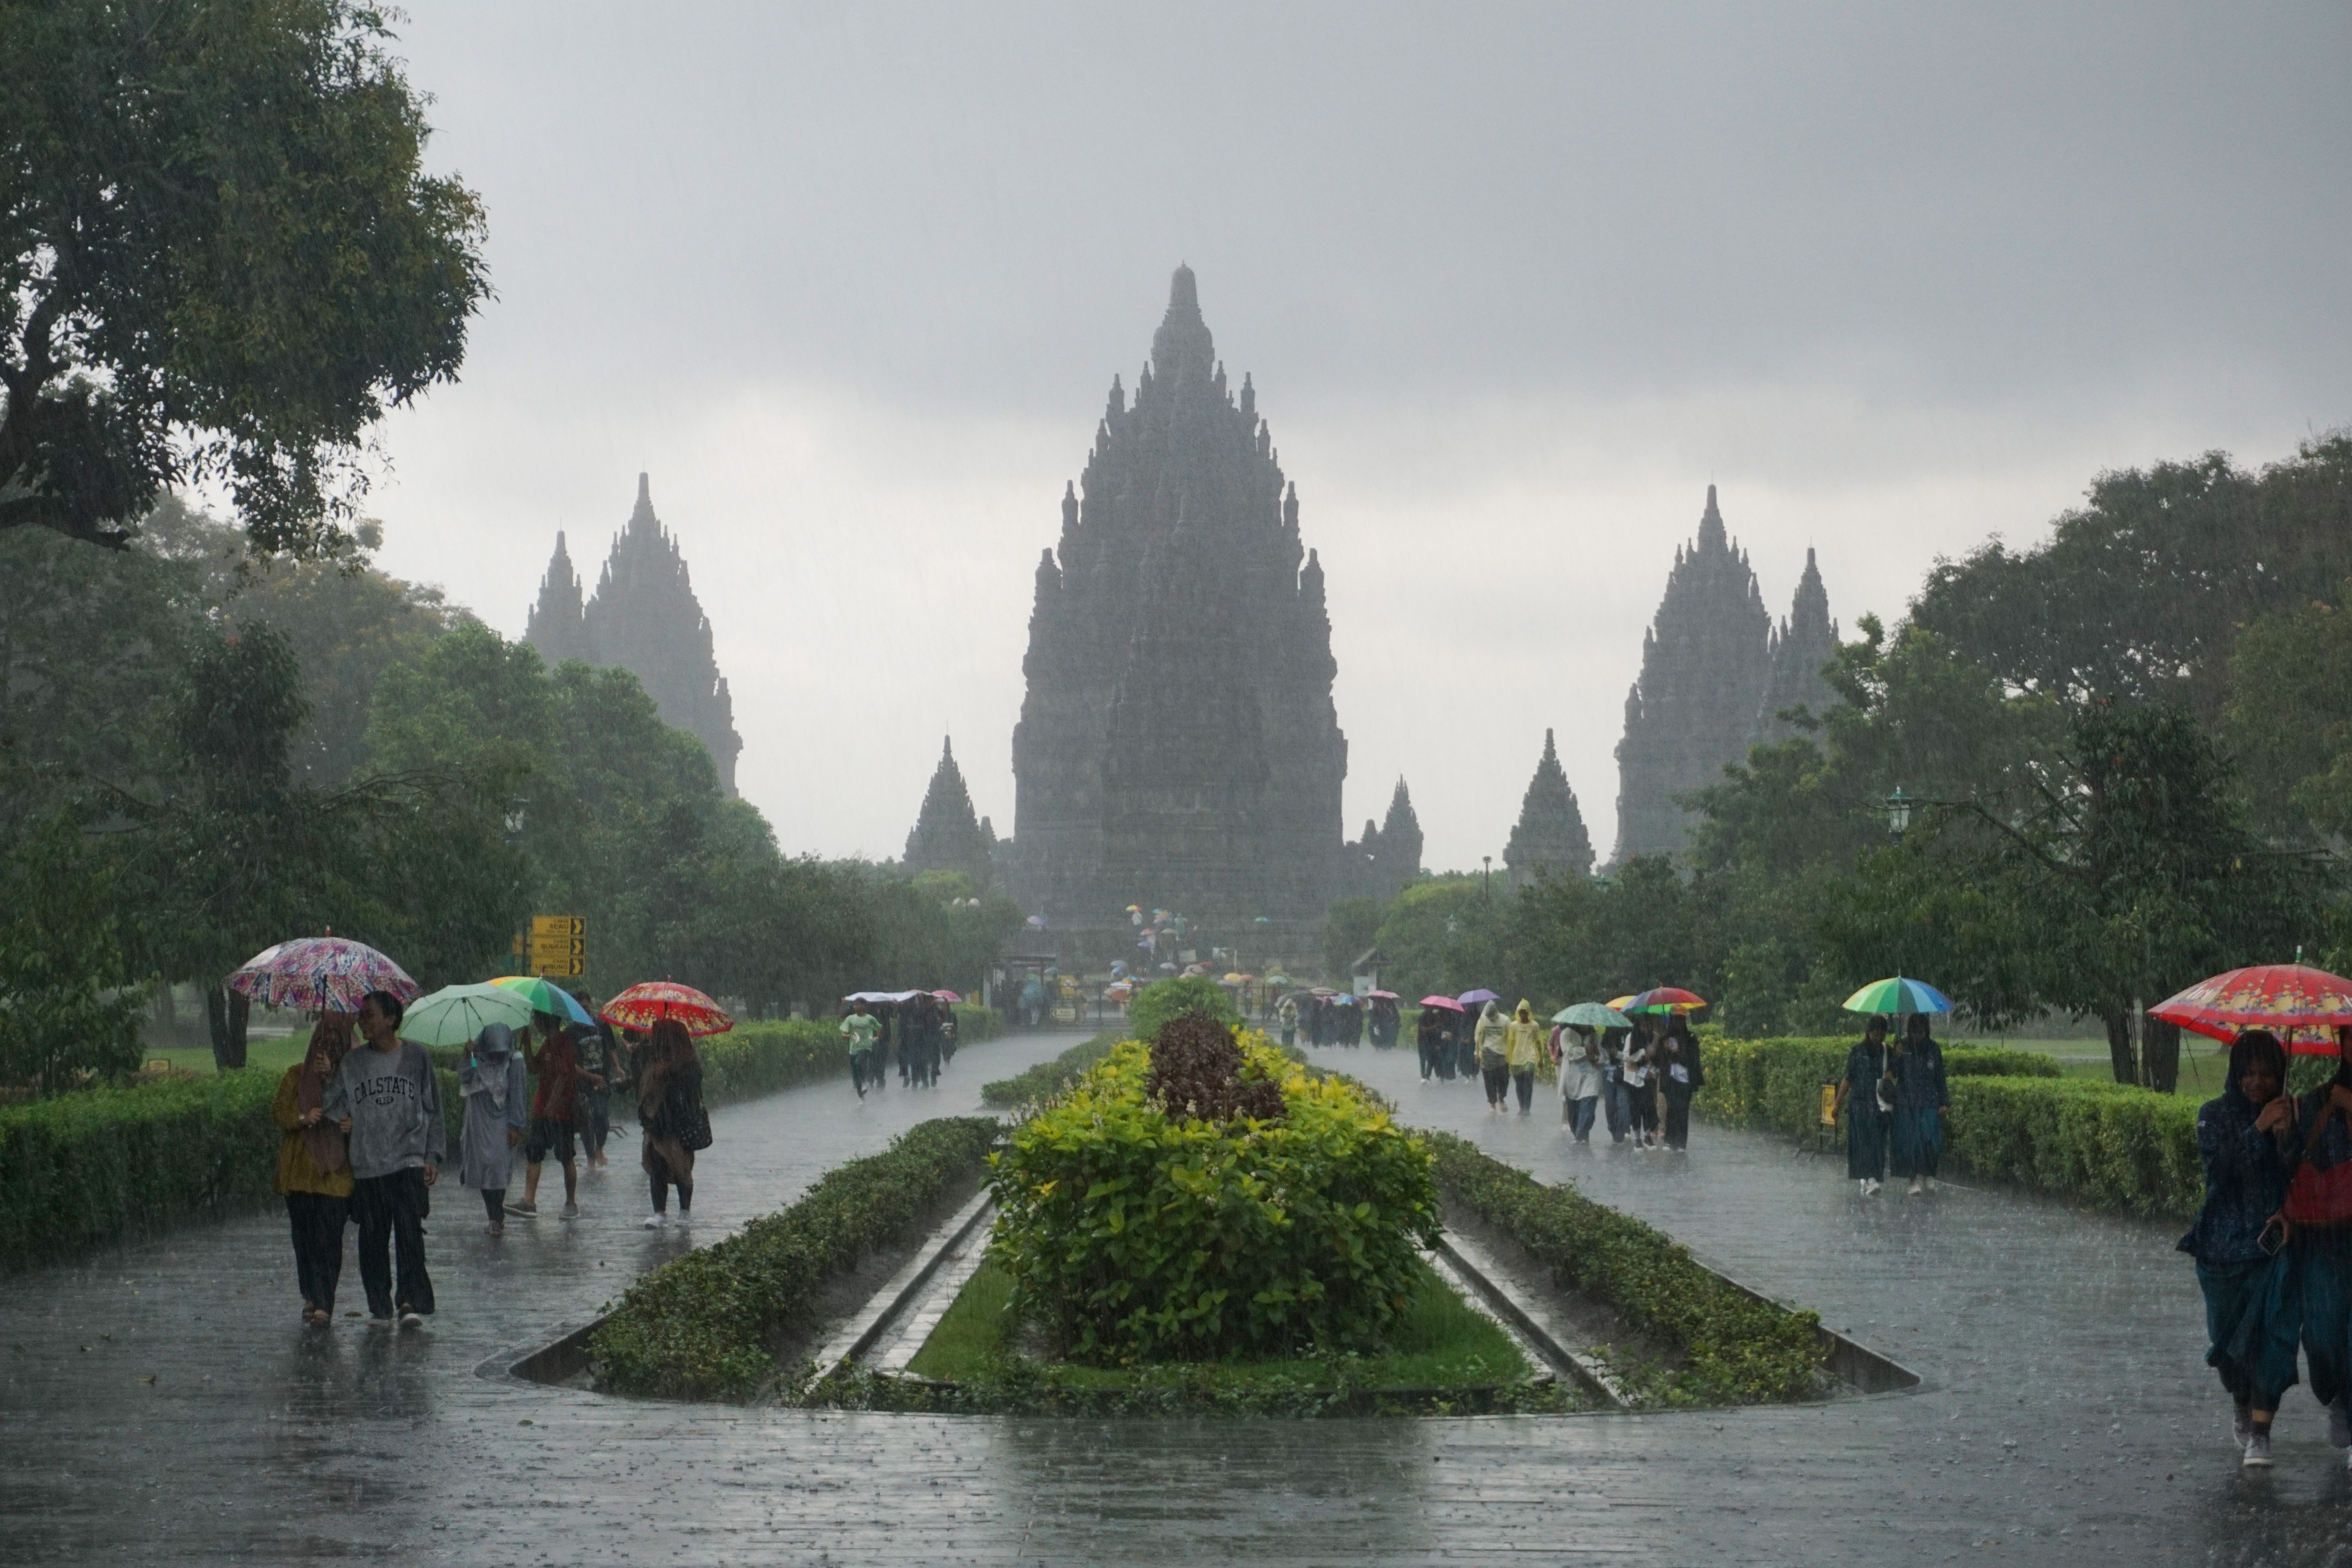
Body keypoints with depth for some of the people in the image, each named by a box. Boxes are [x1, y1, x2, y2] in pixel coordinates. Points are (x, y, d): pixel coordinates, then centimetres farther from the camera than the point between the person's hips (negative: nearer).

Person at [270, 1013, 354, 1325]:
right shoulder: (297, 1075, 9)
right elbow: (278, 1111, 7)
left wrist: (331, 1078, -19)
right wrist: (303, 1118, -11)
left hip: (336, 1171, -3)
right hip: (299, 1168, 3)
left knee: (328, 1239, -8)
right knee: (305, 1237, 6)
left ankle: (323, 1304, -7)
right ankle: (312, 1297, 20)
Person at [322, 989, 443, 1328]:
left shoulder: (416, 1057, 5)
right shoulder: (352, 1064, 9)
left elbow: (433, 1110, 7)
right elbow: (330, 1106, 11)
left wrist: (433, 1155, 1)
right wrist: (342, 1121, -12)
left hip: (409, 1163, -3)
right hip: (367, 1166, 3)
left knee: (410, 1233, -13)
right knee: (373, 1239, 3)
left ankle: (411, 1301, -10)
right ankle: (379, 1307, 10)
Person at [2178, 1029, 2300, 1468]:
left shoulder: (2292, 1114, 3)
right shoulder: (2215, 1115, 1)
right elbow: (2218, 1165, -14)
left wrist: (2287, 1135, -22)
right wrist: (2258, 1130, -23)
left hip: (2274, 1240, -1)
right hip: (2226, 1245, 1)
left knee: (2273, 1330, -14)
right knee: (2229, 1334, 10)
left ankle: (2261, 1433, -17)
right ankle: (2244, 1409, 38)